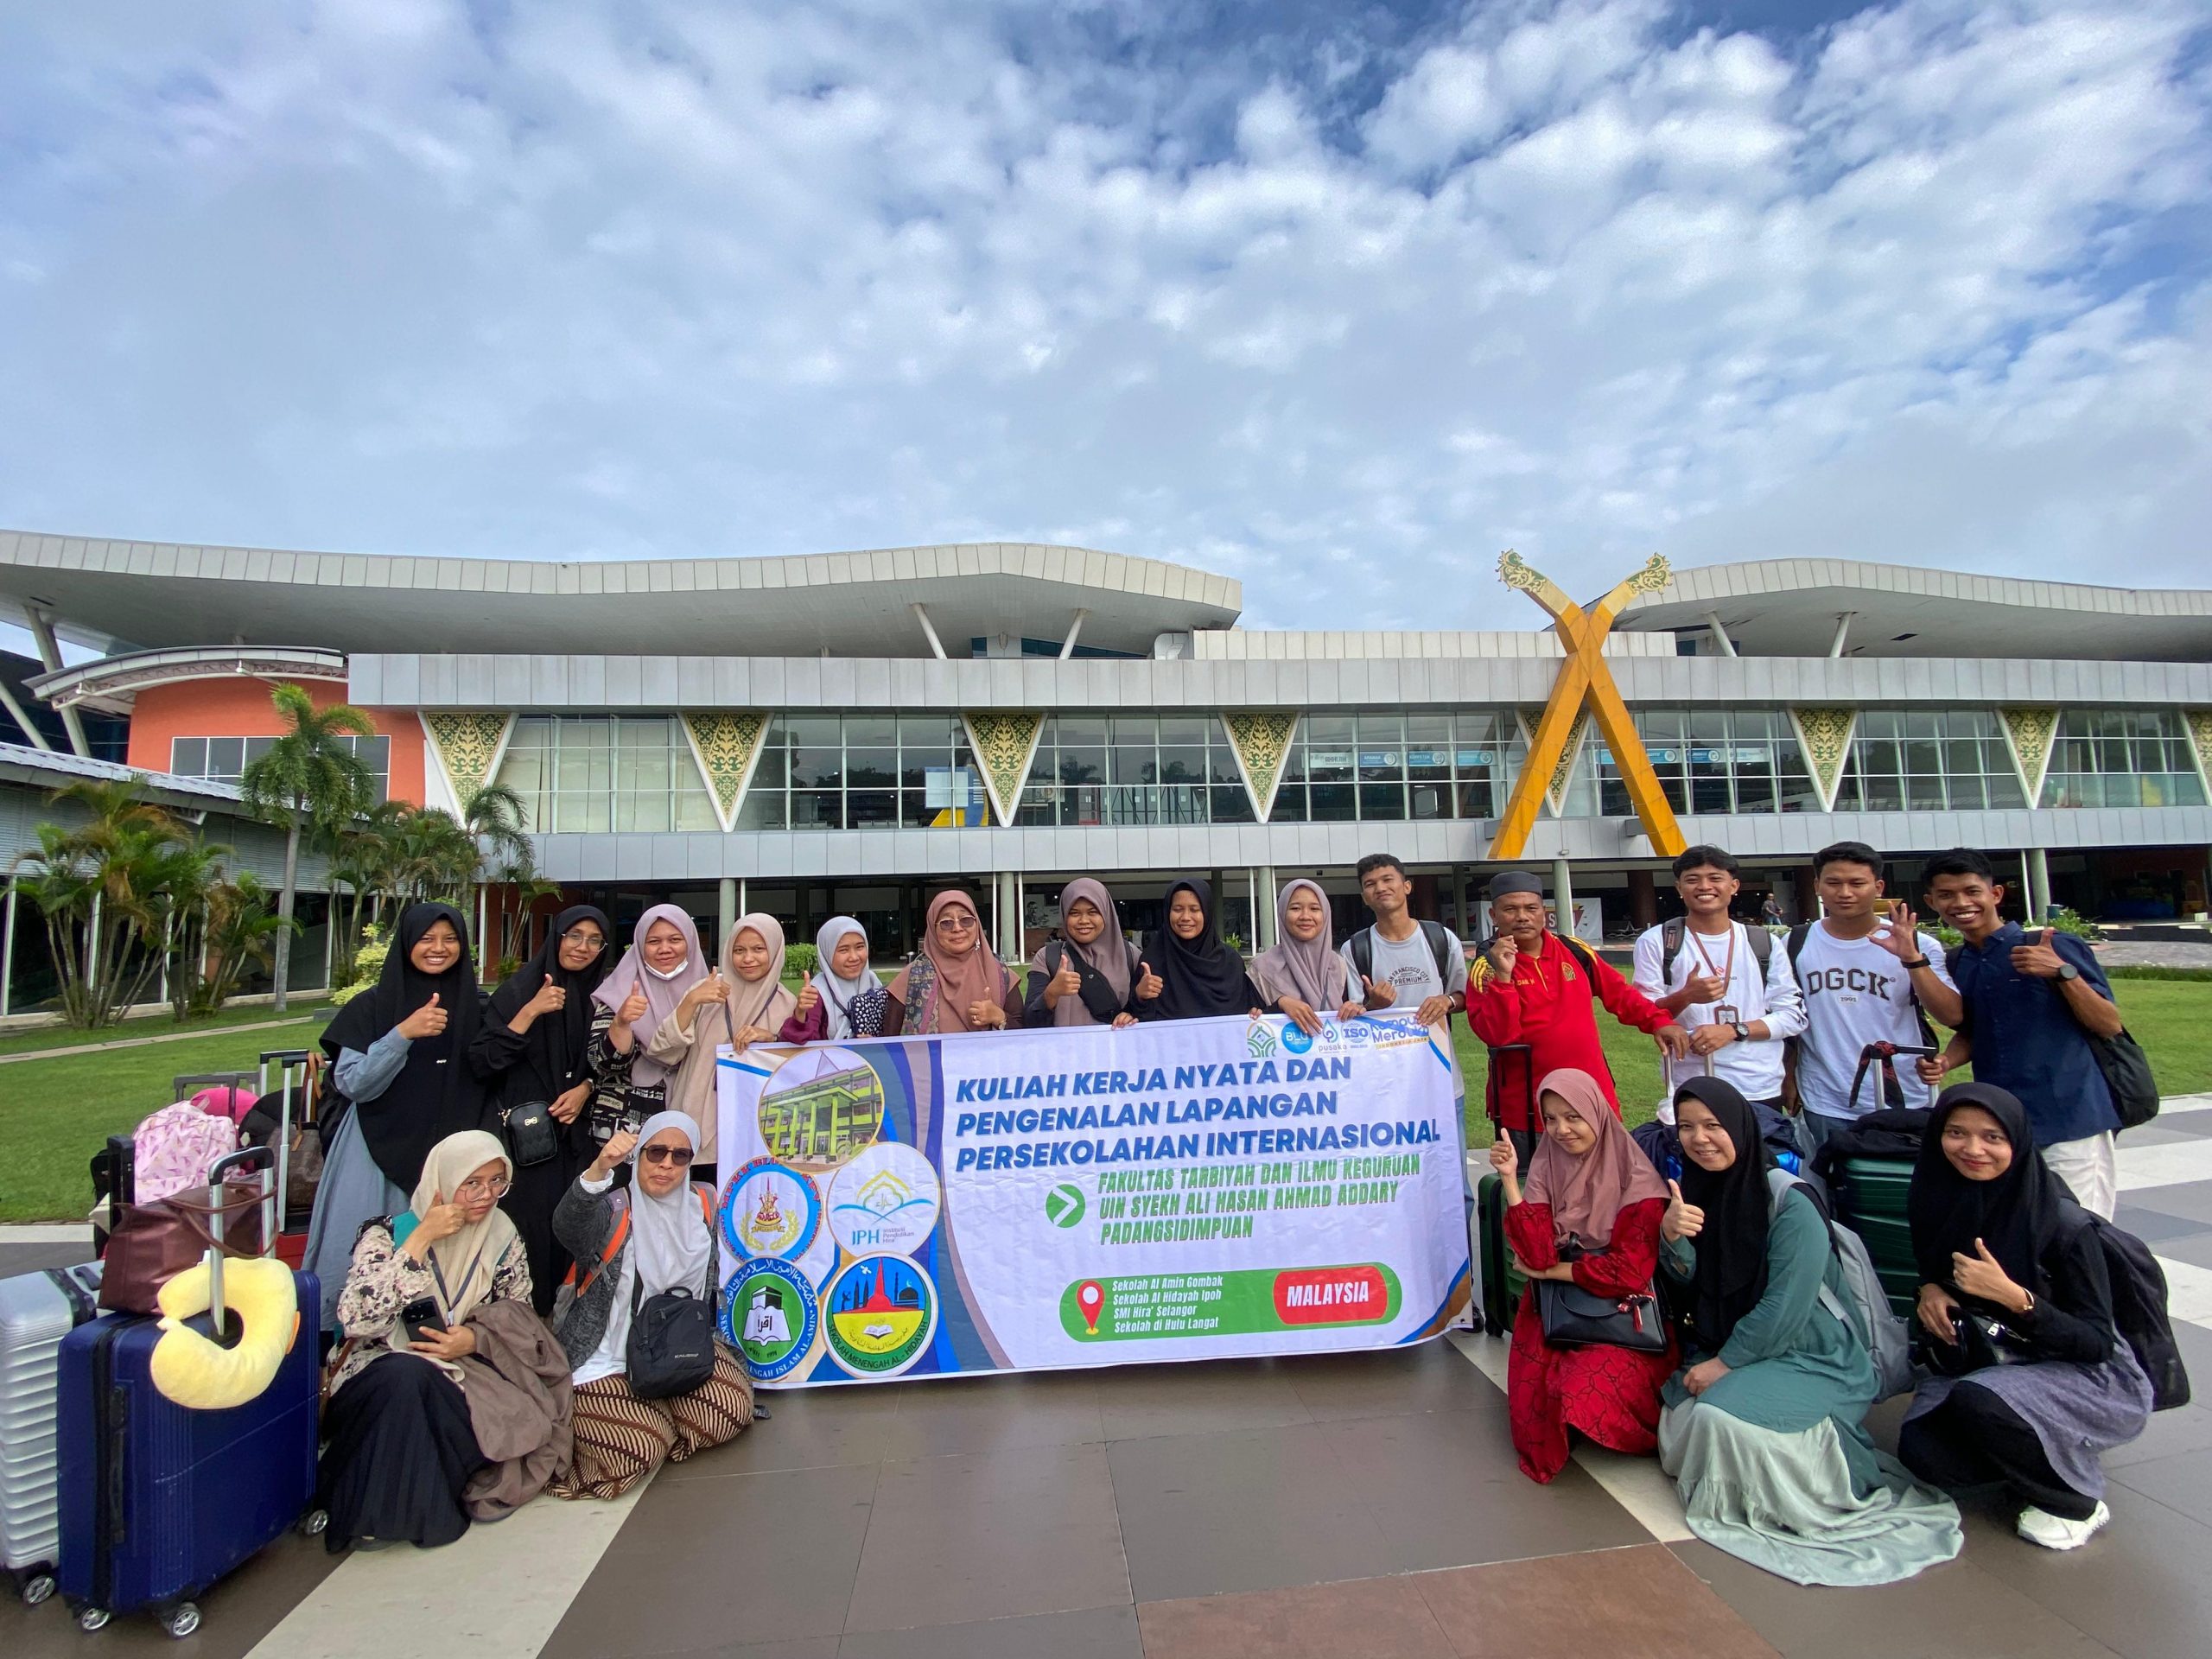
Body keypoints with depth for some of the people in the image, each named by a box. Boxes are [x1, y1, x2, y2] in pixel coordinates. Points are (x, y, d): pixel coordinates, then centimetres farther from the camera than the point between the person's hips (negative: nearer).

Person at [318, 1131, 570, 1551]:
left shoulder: (504, 1239, 3)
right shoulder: (387, 1235, -5)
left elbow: (520, 1323, 5)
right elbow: (356, 1322, -21)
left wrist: (475, 1339, -16)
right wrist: (421, 1239, -22)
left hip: (464, 1373, 2)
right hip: (381, 1378, -2)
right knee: (407, 1373, -36)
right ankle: (383, 1512, -19)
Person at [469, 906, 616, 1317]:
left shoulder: (599, 995, 6)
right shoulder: (522, 986, -5)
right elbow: (482, 1059, -12)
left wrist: (585, 1088, -4)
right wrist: (531, 1011, -20)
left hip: (573, 1132, 4)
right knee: (527, 1225, -6)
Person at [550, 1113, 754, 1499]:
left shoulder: (703, 1206, 1)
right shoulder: (614, 1210, -13)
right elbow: (568, 1225, -38)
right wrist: (599, 1170, -56)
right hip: (607, 1362, -4)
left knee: (733, 1408, -17)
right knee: (638, 1448, -22)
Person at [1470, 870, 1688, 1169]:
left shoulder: (1574, 951, 5)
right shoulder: (1487, 968, -6)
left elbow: (1618, 993, 15)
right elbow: (1497, 1035, -18)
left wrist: (1659, 1021, 2)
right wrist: (1503, 976, -24)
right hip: (1527, 1113, -4)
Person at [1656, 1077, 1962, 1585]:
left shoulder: (1789, 1203, -19)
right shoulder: (1692, 1189, 1)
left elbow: (1784, 1307, -20)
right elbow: (1689, 1282, -2)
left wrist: (1723, 1364, -15)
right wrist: (1670, 1236, -24)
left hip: (1813, 1358, -6)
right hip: (1726, 1349, 6)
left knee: (1719, 1414, -27)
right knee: (1680, 1416, -12)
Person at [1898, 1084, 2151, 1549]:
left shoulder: (2062, 1223, -21)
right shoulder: (1936, 1198, -7)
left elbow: (2097, 1342, -19)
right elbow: (1932, 1266, 12)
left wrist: (2014, 1297, -33)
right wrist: (1929, 1289, -10)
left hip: (2091, 1378, -4)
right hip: (1981, 1364, 5)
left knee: (1976, 1401, -34)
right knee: (1922, 1452, -19)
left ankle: (2073, 1500, -3)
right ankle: (2044, 1455, 12)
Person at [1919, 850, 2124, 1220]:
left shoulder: (2053, 947, -7)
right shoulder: (1955, 965, 8)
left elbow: (2110, 1026, -6)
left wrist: (2063, 973, -20)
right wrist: (1945, 1062, 1)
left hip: (2072, 1125, -4)